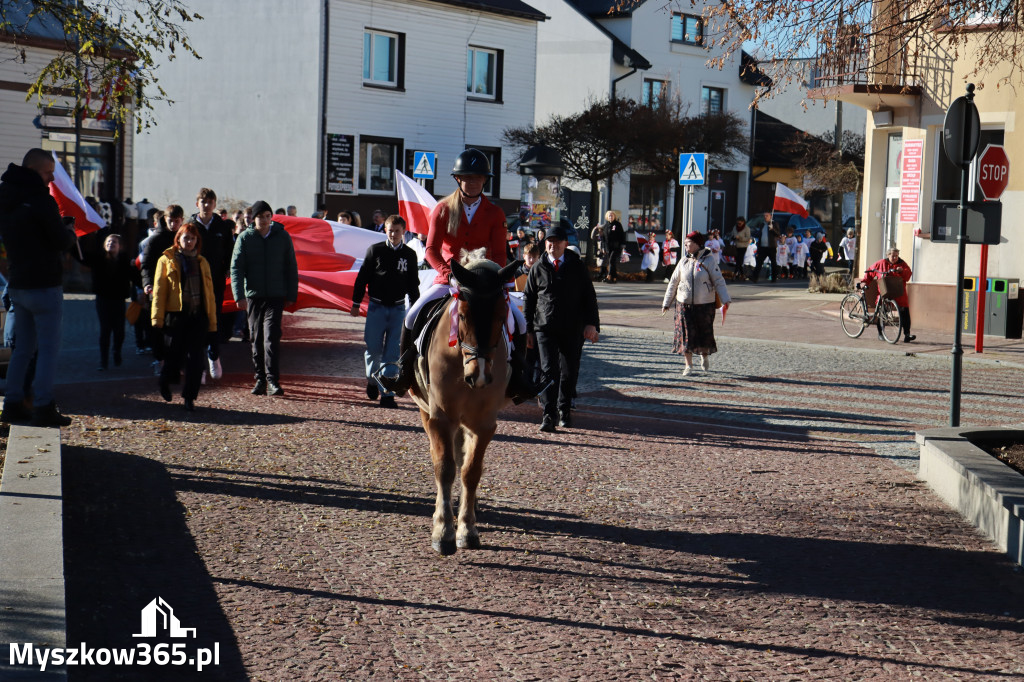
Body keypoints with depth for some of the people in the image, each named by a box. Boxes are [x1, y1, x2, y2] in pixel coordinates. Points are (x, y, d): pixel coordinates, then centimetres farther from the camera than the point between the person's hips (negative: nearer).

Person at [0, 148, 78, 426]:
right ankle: (43, 408, -5)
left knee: (23, 348, 15)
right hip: (44, 285, -8)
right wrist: (70, 230, 8)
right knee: (48, 349, -3)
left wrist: (61, 228, 14)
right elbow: (63, 242, -15)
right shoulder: (40, 200, -15)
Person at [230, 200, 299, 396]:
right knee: (256, 339, 7)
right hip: (253, 295, 1)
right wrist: (239, 295, -11)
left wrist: (291, 295, 6)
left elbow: (291, 268, 10)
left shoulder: (283, 237, 4)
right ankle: (260, 380, 16)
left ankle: (273, 381, -14)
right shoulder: (245, 238, 2)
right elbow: (236, 268, -1)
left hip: (276, 296, -1)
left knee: (272, 337, -12)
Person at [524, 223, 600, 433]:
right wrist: (529, 329, 7)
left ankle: (564, 411, 27)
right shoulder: (538, 269, 6)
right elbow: (529, 300, 11)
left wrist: (591, 324, -5)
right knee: (549, 370, -11)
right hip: (545, 327, -1)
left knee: (569, 371, 9)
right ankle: (548, 415, -11)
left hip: (572, 329, 1)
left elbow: (589, 296, 6)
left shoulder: (577, 266, 6)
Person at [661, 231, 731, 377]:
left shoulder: (709, 261, -4)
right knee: (686, 336, -1)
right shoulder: (683, 262, 6)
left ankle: (705, 356, 36)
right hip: (684, 305, 2)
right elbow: (673, 283, 13)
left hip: (705, 305, -2)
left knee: (705, 334, 5)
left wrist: (725, 300, -16)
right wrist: (666, 303, 14)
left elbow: (719, 281, -5)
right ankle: (688, 366, 9)